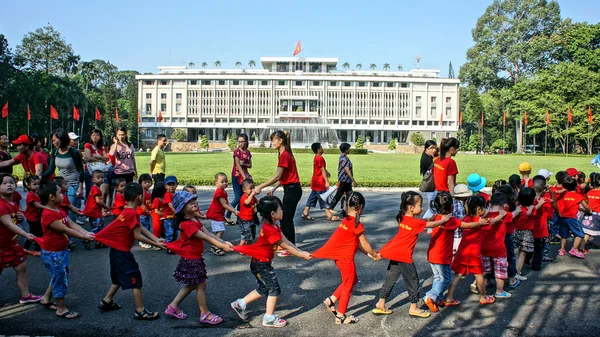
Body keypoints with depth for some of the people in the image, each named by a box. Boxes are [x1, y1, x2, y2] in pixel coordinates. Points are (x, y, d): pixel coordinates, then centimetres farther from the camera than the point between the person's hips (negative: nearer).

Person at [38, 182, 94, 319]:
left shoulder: (59, 210, 6)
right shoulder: (48, 215, -26)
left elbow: (72, 224, 0)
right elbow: (66, 230, -26)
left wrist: (86, 233, -14)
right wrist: (83, 237, -23)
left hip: (62, 250, 10)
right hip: (53, 253, -10)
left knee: (59, 277, 23)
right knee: (60, 279, 2)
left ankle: (46, 298, 42)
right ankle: (61, 309, 17)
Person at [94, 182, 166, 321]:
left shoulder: (127, 211, 8)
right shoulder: (133, 214, -23)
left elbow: (141, 228, 5)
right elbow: (138, 235, -21)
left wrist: (156, 239, -2)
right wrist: (155, 244, -13)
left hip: (117, 250, 10)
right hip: (122, 252, -10)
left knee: (120, 278, 25)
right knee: (135, 279, -3)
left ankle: (106, 302, 36)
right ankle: (140, 311, 3)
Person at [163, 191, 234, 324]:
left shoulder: (194, 220, 6)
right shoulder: (187, 224, -26)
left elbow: (208, 233, -1)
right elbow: (206, 238, -27)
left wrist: (224, 242, -11)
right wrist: (222, 247, -26)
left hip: (195, 258, 10)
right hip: (191, 259, -10)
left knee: (193, 284, 20)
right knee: (201, 285, 2)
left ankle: (173, 307, 30)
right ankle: (205, 314, 17)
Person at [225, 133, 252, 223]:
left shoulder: (248, 152, 8)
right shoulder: (237, 151, -9)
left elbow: (250, 165, 8)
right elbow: (238, 165, -17)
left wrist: (244, 164, -13)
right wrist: (244, 176, -24)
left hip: (245, 175, 6)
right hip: (236, 176, -6)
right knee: (237, 198, -10)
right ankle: (227, 216, 2)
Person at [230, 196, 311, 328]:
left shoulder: (273, 226, 4)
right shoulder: (270, 230, -28)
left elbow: (287, 241, 0)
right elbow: (286, 247, -22)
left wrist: (301, 252, -7)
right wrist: (302, 255, -13)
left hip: (262, 263, 10)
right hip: (261, 264, -10)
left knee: (263, 289, 20)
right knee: (274, 288, 1)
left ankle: (240, 304, 30)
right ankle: (269, 319, 14)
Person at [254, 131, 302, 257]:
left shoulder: (284, 155, -19)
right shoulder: (284, 154, 12)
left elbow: (277, 176, -24)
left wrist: (260, 187, -22)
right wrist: (273, 189, 9)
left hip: (292, 190, -10)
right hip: (290, 189, 10)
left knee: (287, 219, -2)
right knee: (284, 217, 16)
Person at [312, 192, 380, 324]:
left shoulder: (347, 220, 8)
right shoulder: (357, 224, -19)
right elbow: (364, 244, -10)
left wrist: (369, 254, 12)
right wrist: (375, 255, 6)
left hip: (341, 256, 9)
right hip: (346, 258, -9)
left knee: (353, 280, 23)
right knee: (348, 286, 7)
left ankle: (331, 300, 24)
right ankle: (341, 316, 17)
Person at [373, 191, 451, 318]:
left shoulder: (402, 218, 7)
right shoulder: (415, 222, -14)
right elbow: (432, 224, -4)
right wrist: (444, 219, 11)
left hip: (395, 254, 8)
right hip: (404, 256, -8)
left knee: (390, 279, 15)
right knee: (412, 280, 7)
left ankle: (380, 305, 20)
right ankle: (413, 308, 16)